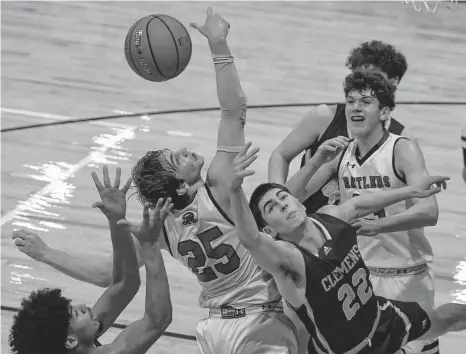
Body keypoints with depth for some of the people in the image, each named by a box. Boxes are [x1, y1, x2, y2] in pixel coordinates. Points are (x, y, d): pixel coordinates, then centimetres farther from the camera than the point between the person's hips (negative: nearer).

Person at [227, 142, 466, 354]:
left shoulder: (331, 217, -15)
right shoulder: (285, 259, -35)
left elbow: (360, 204, 8)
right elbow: (249, 239, -56)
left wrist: (412, 191, 16)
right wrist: (235, 189, -73)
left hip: (382, 318, 7)